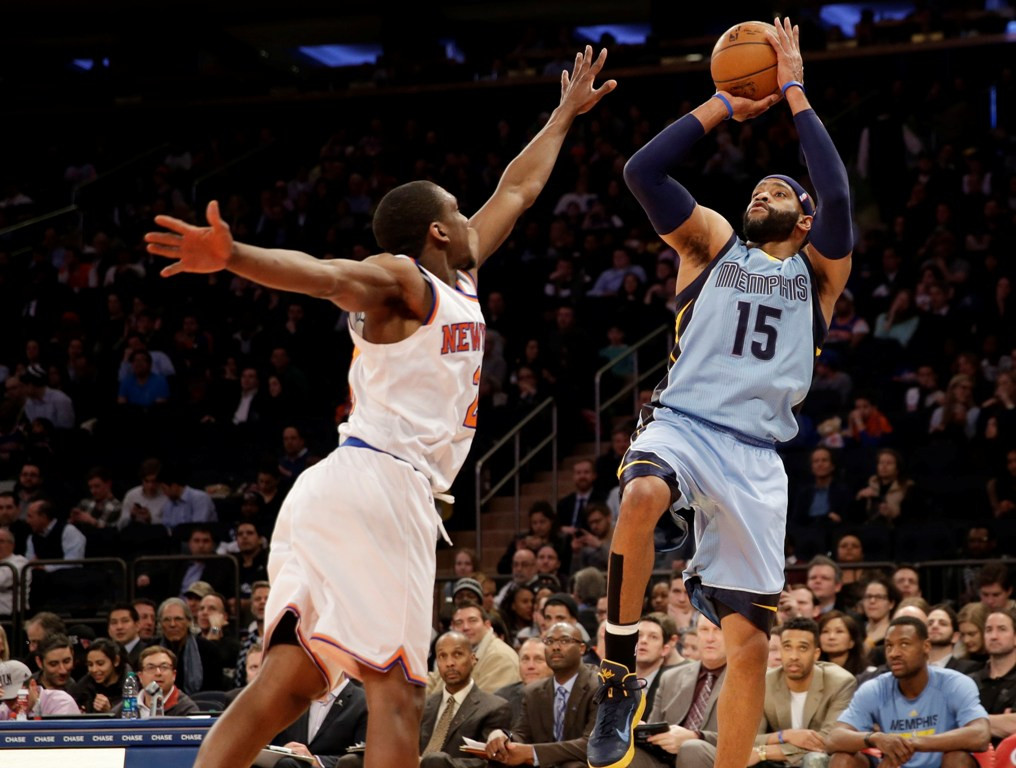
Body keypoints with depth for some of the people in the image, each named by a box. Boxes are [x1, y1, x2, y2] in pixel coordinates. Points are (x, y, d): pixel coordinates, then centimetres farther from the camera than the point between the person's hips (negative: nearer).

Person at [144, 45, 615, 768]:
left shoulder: (458, 278, 24)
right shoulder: (399, 279, -1)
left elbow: (518, 191, 39)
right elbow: (325, 274, -23)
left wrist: (565, 114, 52)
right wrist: (232, 256, -42)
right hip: (380, 484, -9)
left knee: (286, 684, 0)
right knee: (396, 688, -12)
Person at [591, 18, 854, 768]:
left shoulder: (818, 270, 16)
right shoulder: (712, 243, 17)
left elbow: (838, 194, -4)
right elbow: (644, 170, 3)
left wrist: (795, 93, 0)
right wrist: (725, 105, 8)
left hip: (754, 453, 2)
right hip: (681, 423, -2)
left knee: (751, 641, 0)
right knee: (643, 496, -38)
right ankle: (621, 679, -28)